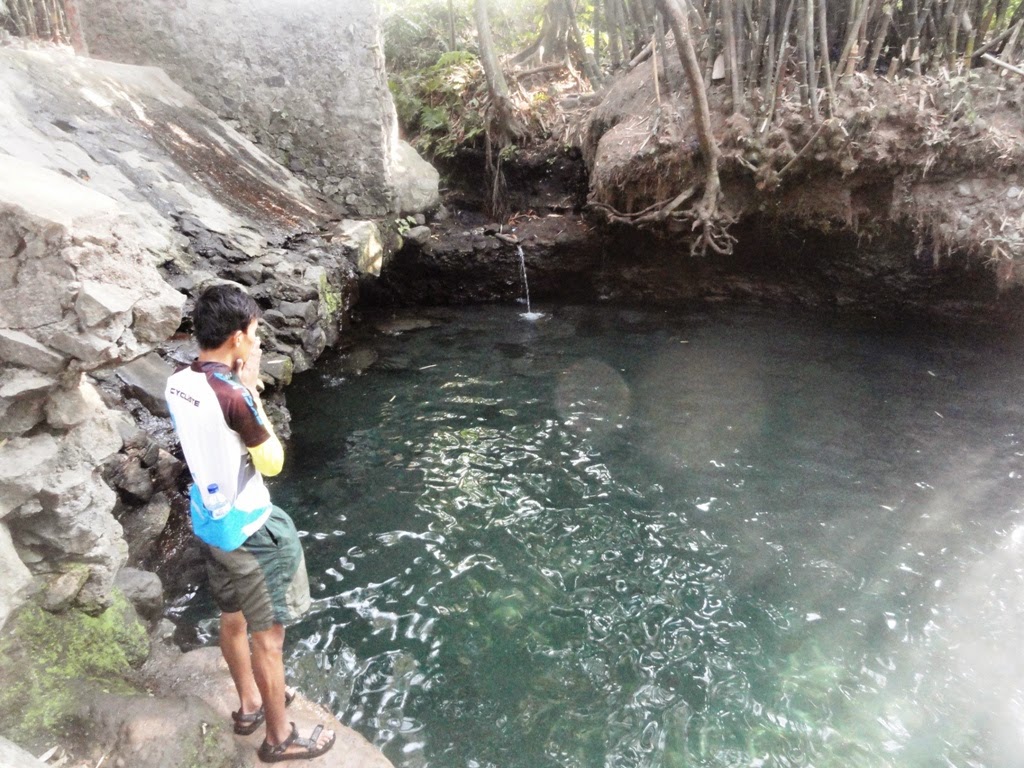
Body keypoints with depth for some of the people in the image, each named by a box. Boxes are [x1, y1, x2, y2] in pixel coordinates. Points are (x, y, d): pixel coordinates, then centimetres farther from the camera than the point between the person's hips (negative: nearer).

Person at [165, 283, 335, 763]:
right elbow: (273, 463, -15)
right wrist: (252, 390, -13)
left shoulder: (179, 384, -3)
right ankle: (279, 738, 27)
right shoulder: (232, 397, -29)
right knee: (268, 635, 9)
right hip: (248, 530, -8)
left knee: (233, 619, 26)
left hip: (209, 523, 9)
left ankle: (249, 705, 47)